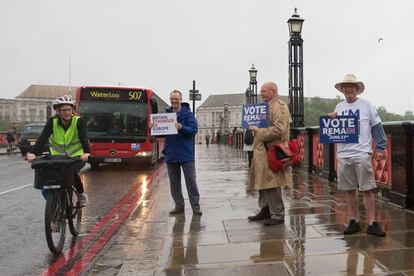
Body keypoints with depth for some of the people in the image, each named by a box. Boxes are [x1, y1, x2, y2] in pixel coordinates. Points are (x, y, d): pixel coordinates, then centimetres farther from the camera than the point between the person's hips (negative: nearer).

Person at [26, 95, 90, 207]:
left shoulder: (78, 121, -15)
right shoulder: (52, 121, -9)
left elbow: (84, 138, -27)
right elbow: (43, 138, -19)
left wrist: (86, 152, -46)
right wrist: (33, 153, -35)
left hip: (76, 157, -3)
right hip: (58, 157, 3)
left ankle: (81, 194, -1)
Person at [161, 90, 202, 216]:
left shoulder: (188, 114, -2)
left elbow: (193, 130, -14)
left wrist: (181, 127, -30)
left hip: (186, 154, -4)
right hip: (170, 153, 4)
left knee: (191, 181, 0)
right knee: (174, 182, 11)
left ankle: (196, 206, 8)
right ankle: (179, 206, 22)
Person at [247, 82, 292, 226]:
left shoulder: (279, 107, -11)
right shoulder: (269, 106, 20)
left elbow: (279, 129, -23)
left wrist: (259, 131, -18)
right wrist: (256, 127, 13)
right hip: (263, 150, 10)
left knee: (271, 184, -5)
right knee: (262, 182, 15)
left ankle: (277, 215, 6)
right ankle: (265, 210, 27)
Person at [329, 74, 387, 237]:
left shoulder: (366, 105, 3)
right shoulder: (339, 107, 13)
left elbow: (377, 127, 2)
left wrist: (380, 148, -3)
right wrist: (331, 120, -4)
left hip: (362, 153, -3)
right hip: (343, 154, 4)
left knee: (367, 190, -2)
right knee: (349, 190, 9)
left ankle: (371, 223, 7)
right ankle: (353, 222, 19)